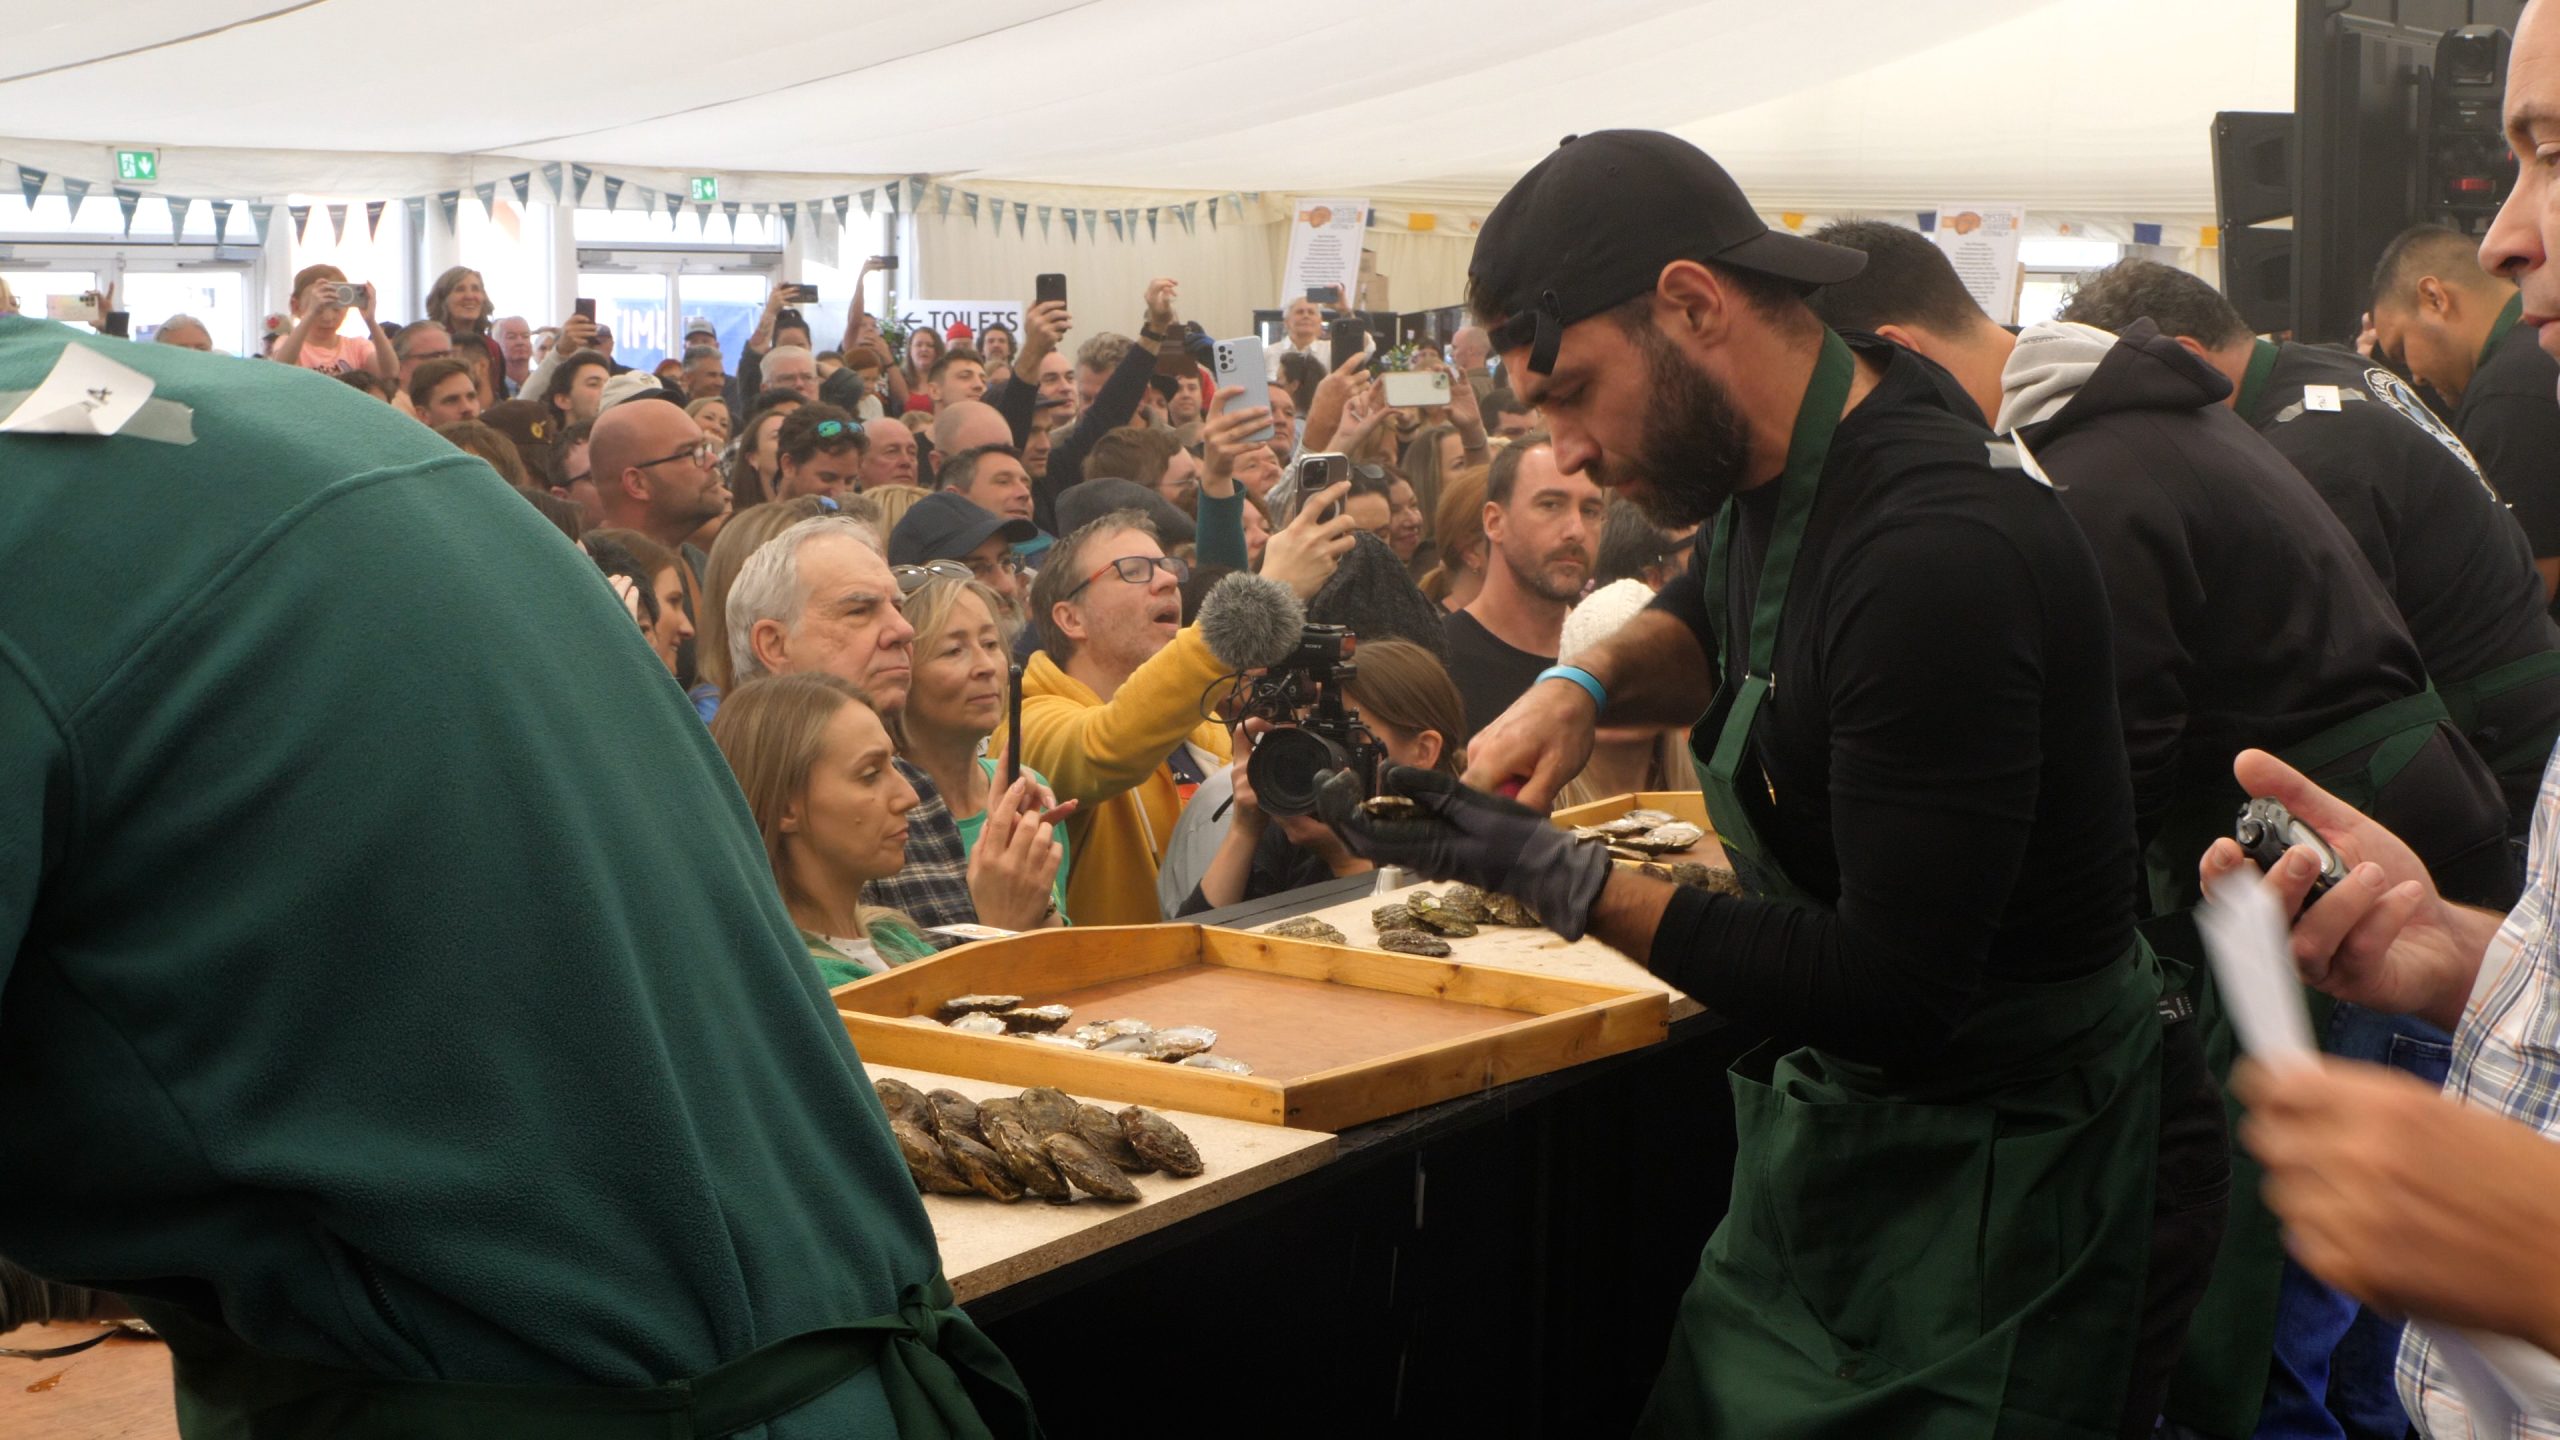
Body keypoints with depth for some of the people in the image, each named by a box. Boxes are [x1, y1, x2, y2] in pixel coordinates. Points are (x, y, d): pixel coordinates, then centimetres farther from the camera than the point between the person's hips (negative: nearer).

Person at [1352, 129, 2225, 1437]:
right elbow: (1713, 612, 25)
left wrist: (1560, 879, -23)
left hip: (2004, 1178, -8)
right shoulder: (1787, 471, 0)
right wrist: (1584, 683, 2)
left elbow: (1897, 992, -27)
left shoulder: (1939, 552, -28)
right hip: (1838, 1127, 8)